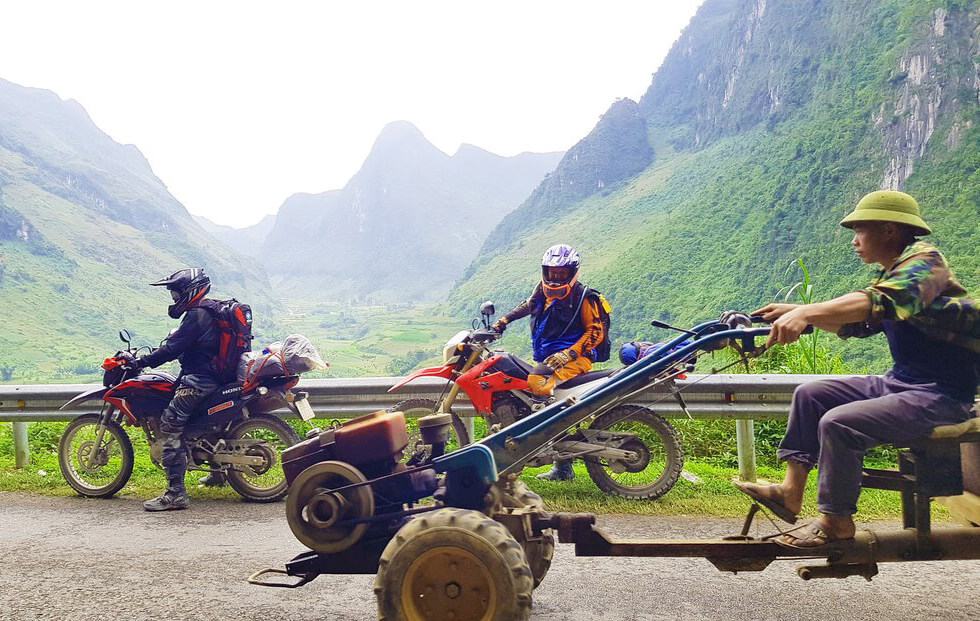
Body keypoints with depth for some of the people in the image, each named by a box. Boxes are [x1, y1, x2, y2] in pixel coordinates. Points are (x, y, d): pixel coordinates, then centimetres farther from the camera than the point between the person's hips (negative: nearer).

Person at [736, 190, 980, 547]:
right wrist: (795, 311, 8)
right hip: (900, 382, 10)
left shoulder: (924, 262, -15)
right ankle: (791, 491, 2)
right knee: (810, 394, 4)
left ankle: (837, 521, -8)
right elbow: (853, 324, 20)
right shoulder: (893, 275, 15)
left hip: (940, 394, -10)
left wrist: (807, 313, -47)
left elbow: (879, 302, -37)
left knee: (838, 423, -26)